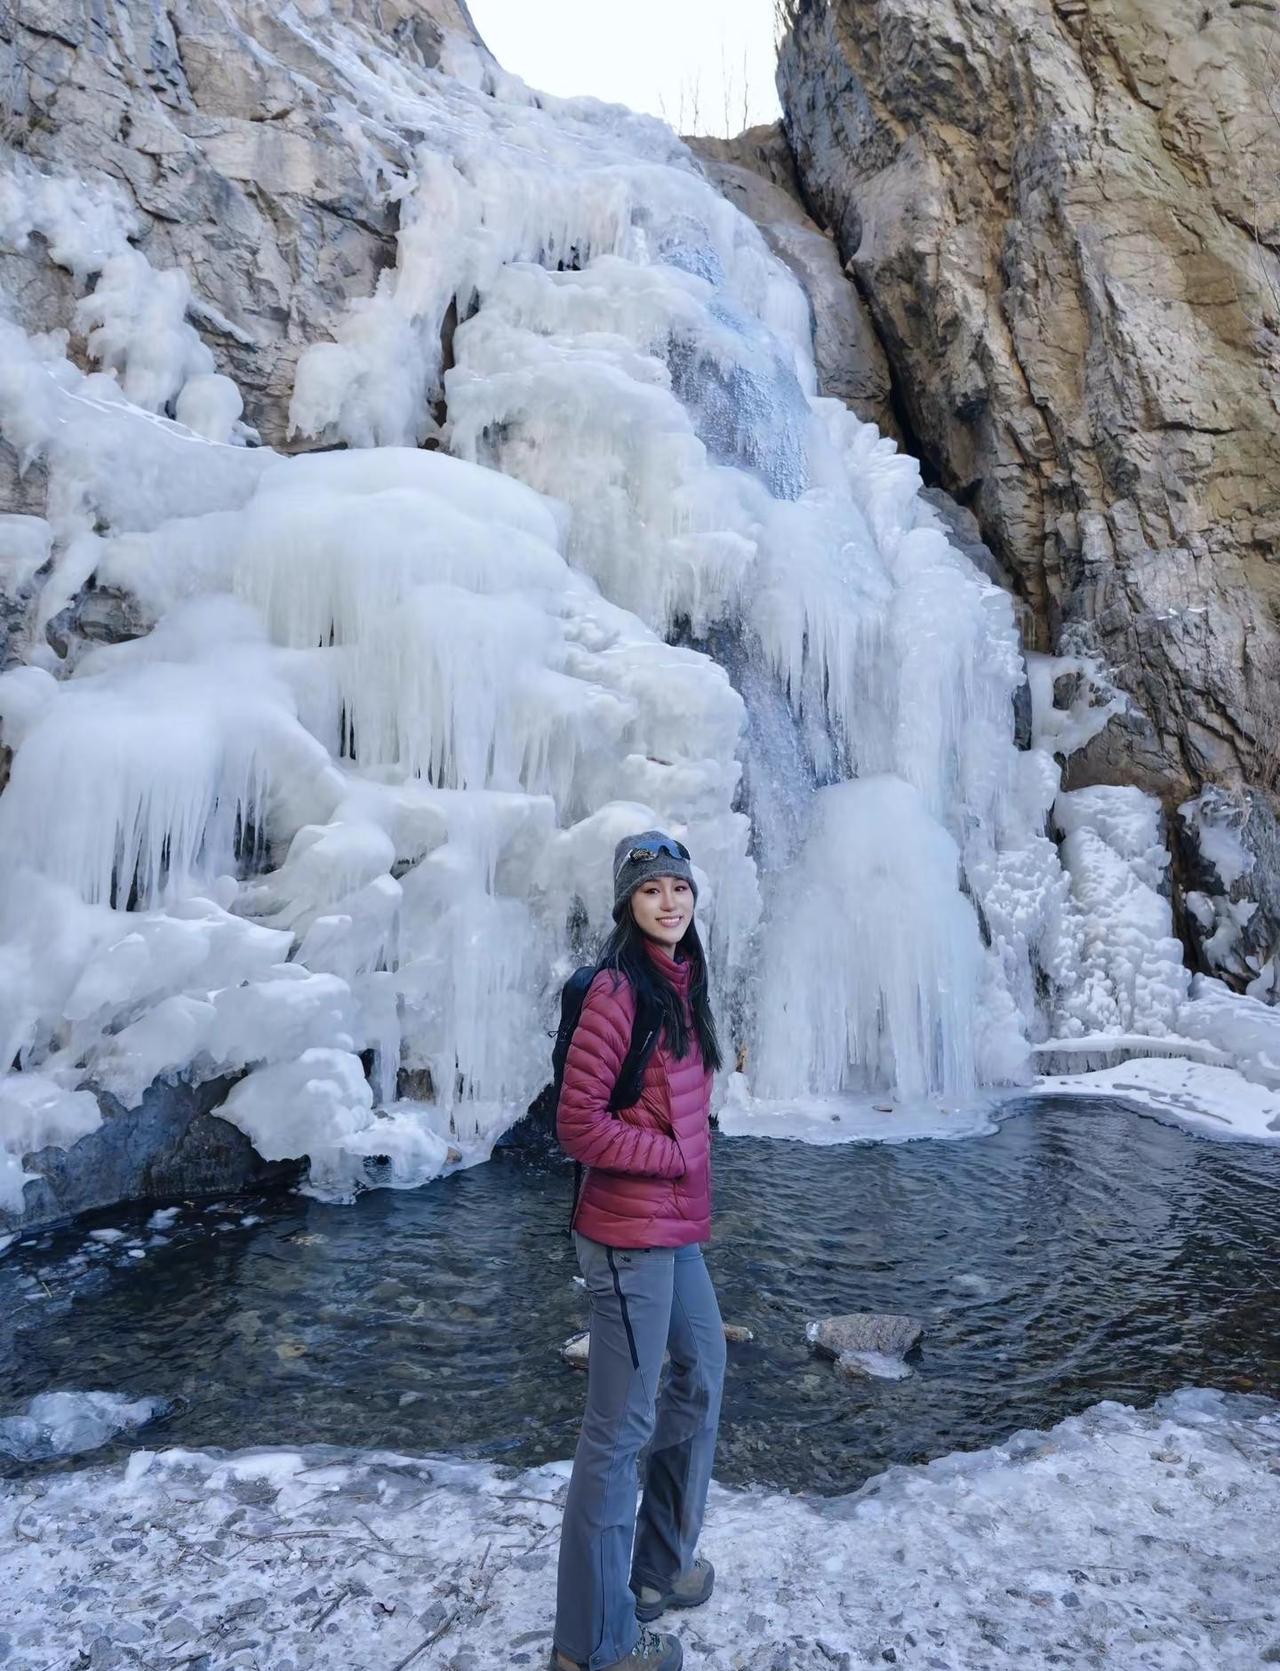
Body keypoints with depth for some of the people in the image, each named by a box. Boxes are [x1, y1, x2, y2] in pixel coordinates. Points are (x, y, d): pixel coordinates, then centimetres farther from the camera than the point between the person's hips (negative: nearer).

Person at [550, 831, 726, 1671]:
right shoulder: (618, 988, -19)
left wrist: (695, 1192, 13)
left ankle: (662, 1561, 44)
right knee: (621, 1427, 1)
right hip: (630, 1232, -10)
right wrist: (676, 1156, -13)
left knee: (704, 1371, 24)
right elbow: (579, 1121, -21)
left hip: (676, 1224, 10)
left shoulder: (680, 981, 7)